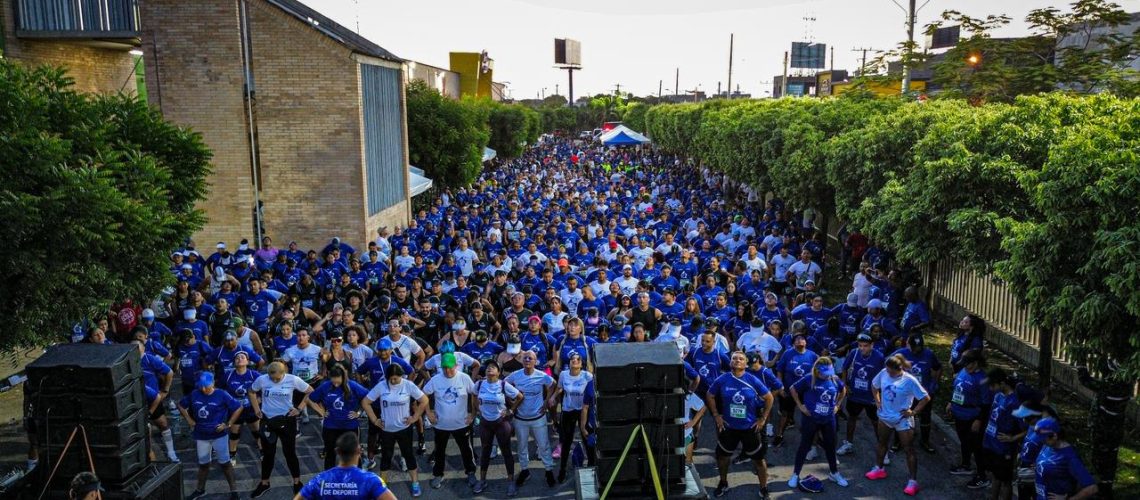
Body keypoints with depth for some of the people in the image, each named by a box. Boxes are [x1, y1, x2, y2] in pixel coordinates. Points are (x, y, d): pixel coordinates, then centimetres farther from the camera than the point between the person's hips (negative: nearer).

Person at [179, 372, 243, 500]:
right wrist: (189, 420, 5)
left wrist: (228, 424, -12)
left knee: (224, 463, 1)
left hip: (219, 435, -4)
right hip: (201, 435, 4)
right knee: (203, 463, 17)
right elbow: (181, 405, 15)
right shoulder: (194, 395, -3)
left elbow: (238, 408, -10)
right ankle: (200, 489, 33)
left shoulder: (222, 395, -14)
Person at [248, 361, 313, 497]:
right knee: (268, 454, 13)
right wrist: (256, 408, 0)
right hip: (268, 421, 2)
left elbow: (310, 392, -3)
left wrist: (299, 408, -8)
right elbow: (251, 392, 9)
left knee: (289, 453, 8)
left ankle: (297, 483, 23)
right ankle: (264, 484, 31)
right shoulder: (261, 380, -12)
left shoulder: (293, 380, -15)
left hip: (287, 420, -1)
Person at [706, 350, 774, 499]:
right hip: (728, 426, 1)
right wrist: (716, 416, -1)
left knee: (758, 458, 6)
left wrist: (763, 418, -2)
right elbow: (710, 396, 3)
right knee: (722, 455, 16)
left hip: (751, 427, -1)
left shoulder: (753, 380, -13)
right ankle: (723, 483, 40)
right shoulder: (722, 379, -11)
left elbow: (769, 398, -1)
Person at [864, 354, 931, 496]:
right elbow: (874, 385, 11)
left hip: (903, 420, -6)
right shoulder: (884, 373, -10)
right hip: (885, 416, 6)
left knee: (909, 450, 1)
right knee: (882, 443, 22)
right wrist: (877, 400, 3)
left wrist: (913, 412, -17)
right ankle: (879, 469, 42)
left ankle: (913, 481, 7)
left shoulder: (910, 380, -23)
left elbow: (926, 398, -17)